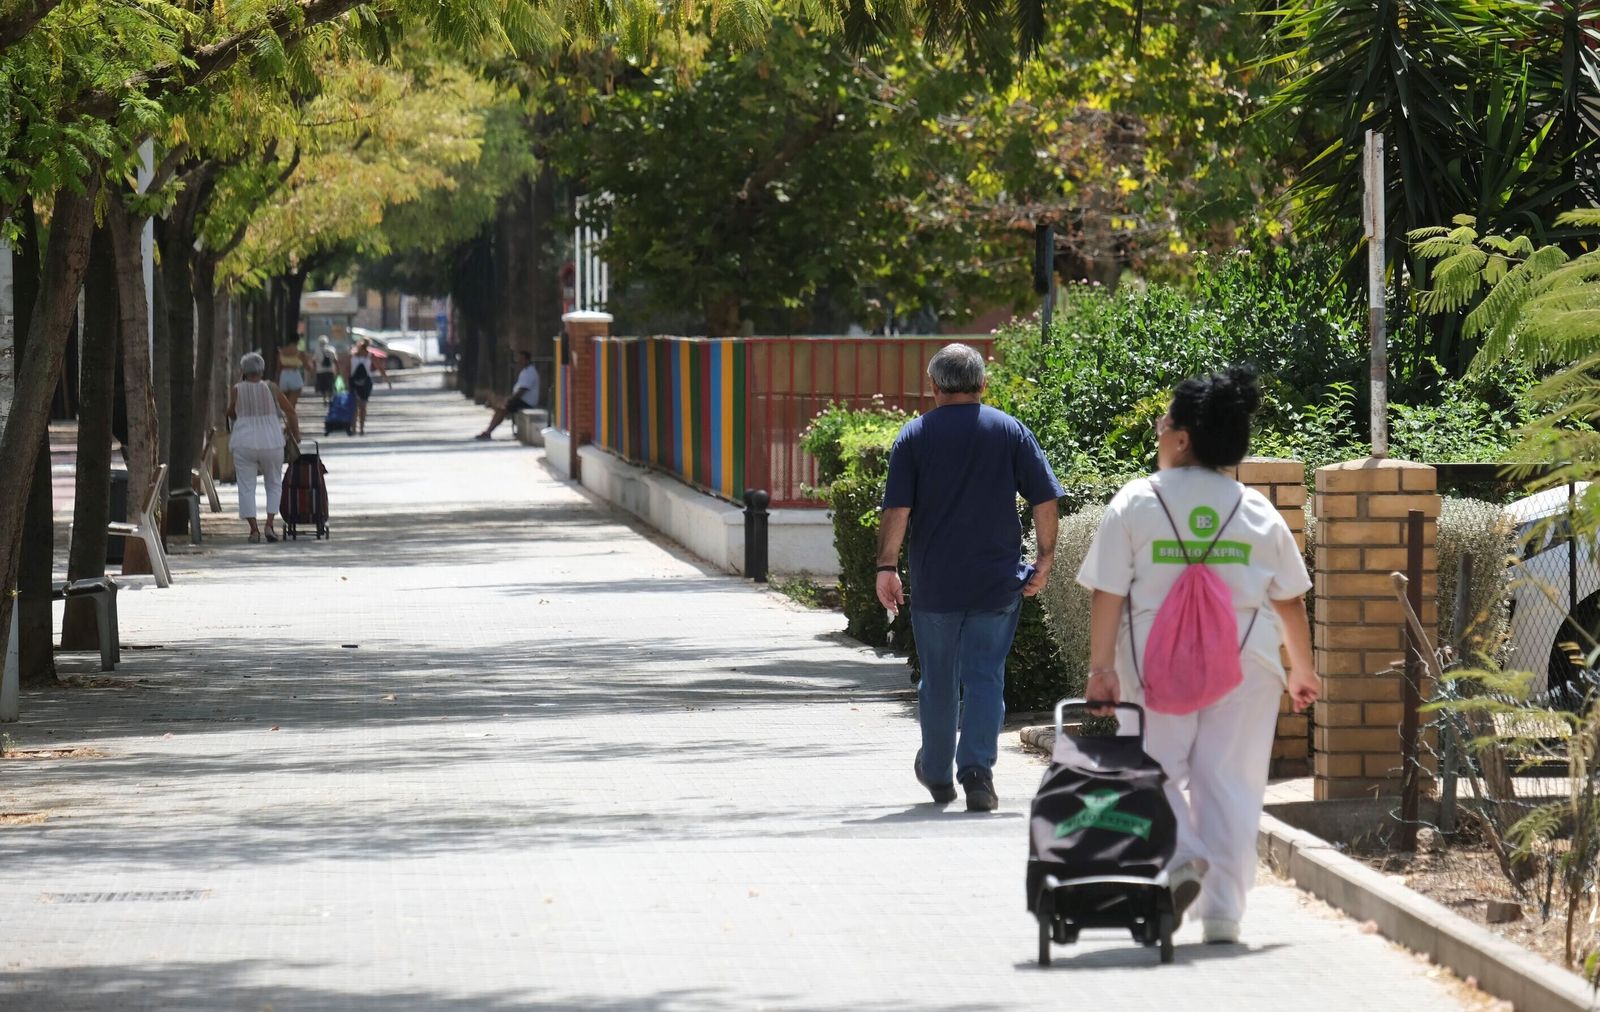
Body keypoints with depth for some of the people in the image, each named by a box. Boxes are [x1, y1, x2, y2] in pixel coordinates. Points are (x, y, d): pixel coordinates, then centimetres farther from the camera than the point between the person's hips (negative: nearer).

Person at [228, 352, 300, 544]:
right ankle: (269, 524, 2)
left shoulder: (237, 390, -4)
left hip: (244, 444, -1)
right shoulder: (271, 389, -2)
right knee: (274, 484, 16)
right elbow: (290, 412, 4)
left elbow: (231, 414, 7)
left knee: (247, 487, 4)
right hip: (271, 443, 1)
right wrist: (295, 436, 17)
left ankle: (254, 529, -5)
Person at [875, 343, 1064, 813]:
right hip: (997, 581, 0)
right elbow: (1045, 500, 0)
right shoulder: (1011, 431, 1)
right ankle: (977, 770, -15)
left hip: (934, 584, 0)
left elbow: (896, 510, -7)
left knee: (938, 681, 13)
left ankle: (937, 774, 28)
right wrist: (1045, 558, 9)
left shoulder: (914, 436, 0)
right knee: (985, 676, 1)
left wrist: (886, 566, -3)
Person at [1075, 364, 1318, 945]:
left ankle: (1180, 856, -13)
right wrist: (1302, 669, 20)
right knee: (1230, 782, 4)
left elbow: (1107, 594, -7)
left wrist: (1101, 666, -5)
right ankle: (1223, 907, 0)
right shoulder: (1256, 511, 5)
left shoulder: (1135, 503, -2)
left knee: (1155, 769, 12)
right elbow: (1290, 600, 9)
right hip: (1246, 659, 2)